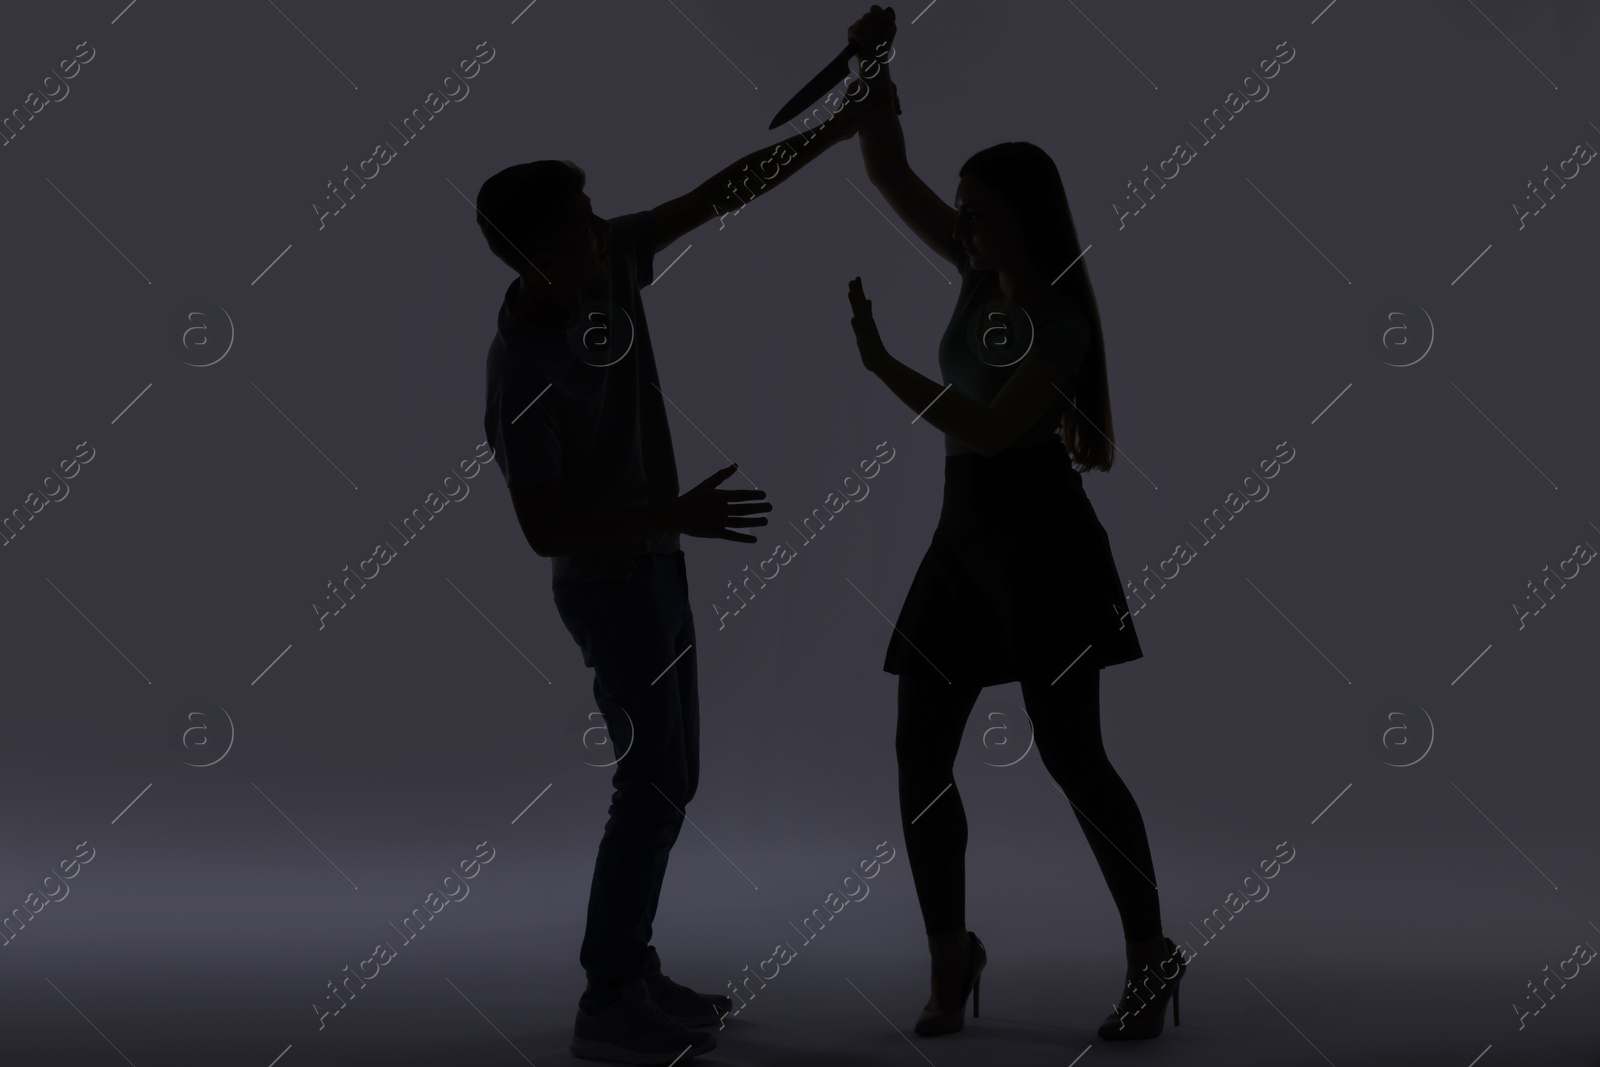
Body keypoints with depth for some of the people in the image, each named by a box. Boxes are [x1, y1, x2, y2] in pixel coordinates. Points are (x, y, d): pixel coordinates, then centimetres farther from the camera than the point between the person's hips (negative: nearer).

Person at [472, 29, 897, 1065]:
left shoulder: (612, 266, -5)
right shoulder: (525, 370, -26)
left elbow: (721, 193, 4)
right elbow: (544, 528, -25)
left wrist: (834, 132, 2)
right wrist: (682, 514, -29)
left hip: (653, 566, 8)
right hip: (610, 586, -8)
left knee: (671, 781, 14)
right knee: (653, 786, -4)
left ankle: (635, 968, 26)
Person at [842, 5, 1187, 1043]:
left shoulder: (1060, 323, -14)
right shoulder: (985, 272, 6)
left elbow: (989, 432, -24)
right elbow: (890, 173, 6)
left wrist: (883, 365, -25)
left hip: (1041, 544, -7)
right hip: (965, 540, 7)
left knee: (1070, 757, -5)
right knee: (919, 749, 2)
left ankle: (1153, 953, 9)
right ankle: (952, 950, 14)